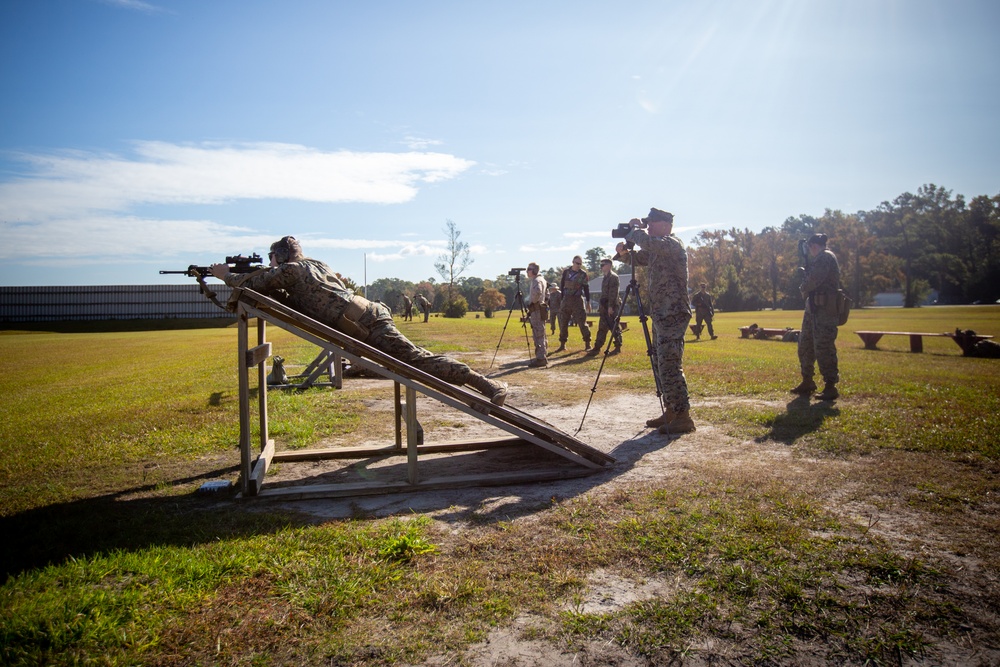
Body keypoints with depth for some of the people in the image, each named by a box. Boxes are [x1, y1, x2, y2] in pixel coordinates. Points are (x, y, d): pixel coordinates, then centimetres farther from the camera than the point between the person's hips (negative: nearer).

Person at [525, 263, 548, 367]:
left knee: (538, 335, -10)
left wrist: (532, 302, -18)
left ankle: (541, 359, -11)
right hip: (536, 310, 10)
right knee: (539, 335, 14)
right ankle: (541, 356, 20)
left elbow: (537, 292, -32)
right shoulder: (534, 280, 19)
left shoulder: (536, 281, -13)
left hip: (537, 310, -10)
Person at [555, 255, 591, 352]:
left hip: (578, 300, -3)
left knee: (582, 322, -4)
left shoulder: (583, 274, 0)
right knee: (563, 323, 4)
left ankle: (587, 343, 5)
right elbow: (562, 285, 11)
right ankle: (562, 344, 13)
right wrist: (561, 299, 7)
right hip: (566, 300, 3)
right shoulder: (566, 272, 7)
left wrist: (588, 301, 1)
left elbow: (586, 288, 4)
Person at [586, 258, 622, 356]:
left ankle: (618, 347, 7)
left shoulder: (613, 277, -11)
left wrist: (610, 306, -23)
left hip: (612, 307, -10)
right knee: (602, 328, 8)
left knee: (614, 327, -3)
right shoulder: (606, 277, 19)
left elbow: (613, 293, -18)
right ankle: (597, 348, 10)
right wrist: (600, 306, 20)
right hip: (605, 307, 10)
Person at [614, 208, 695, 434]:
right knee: (662, 366, 13)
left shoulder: (672, 244, -12)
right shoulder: (657, 249, 16)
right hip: (661, 314, 10)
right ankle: (670, 411, 21)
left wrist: (635, 229, -9)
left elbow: (646, 242, -29)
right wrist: (623, 252, 2)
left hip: (673, 315, -10)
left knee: (670, 367, -12)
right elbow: (637, 258, 25)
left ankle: (683, 417, -7)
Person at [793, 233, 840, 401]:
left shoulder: (825, 257, -12)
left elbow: (813, 280, -21)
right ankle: (807, 381, 24)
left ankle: (830, 387, -4)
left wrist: (803, 288, -3)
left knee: (823, 348, -9)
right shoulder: (821, 259, 20)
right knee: (805, 345, 15)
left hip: (824, 309, -11)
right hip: (813, 307, 11)